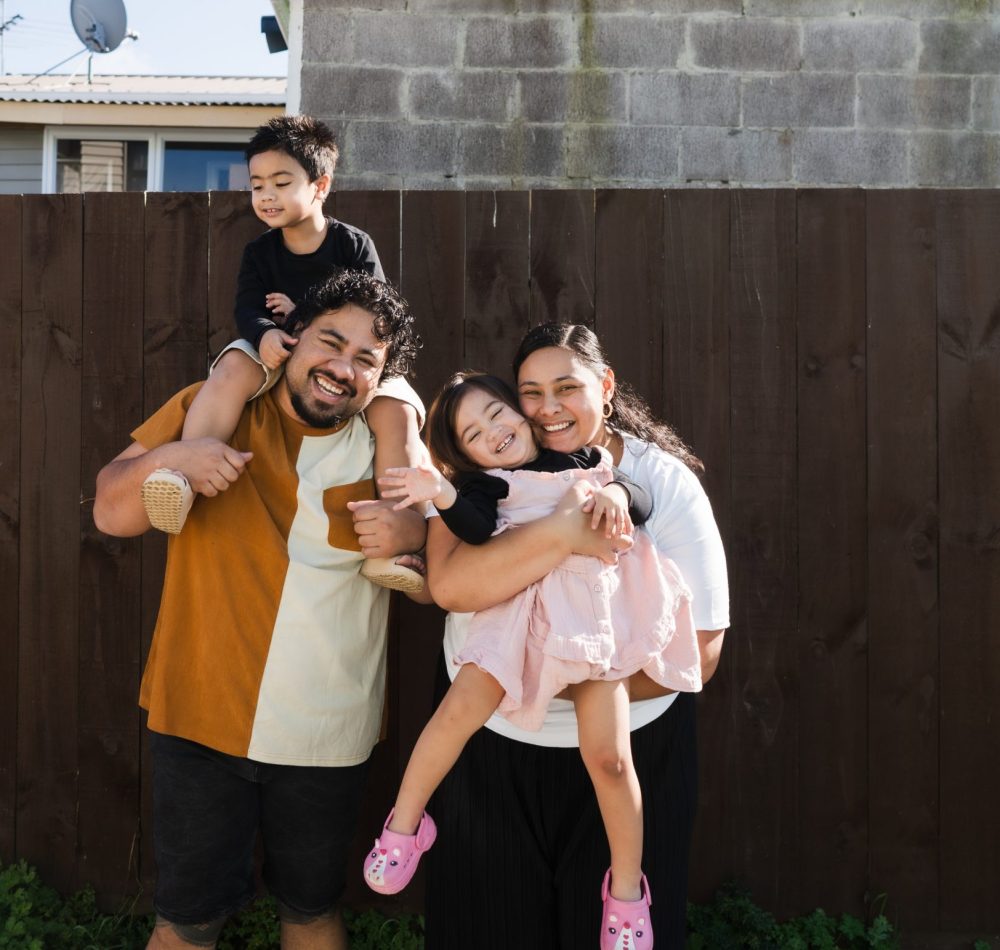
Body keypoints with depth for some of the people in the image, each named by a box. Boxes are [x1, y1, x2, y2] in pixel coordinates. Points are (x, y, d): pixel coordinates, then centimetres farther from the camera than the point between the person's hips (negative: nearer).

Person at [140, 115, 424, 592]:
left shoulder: (355, 245, 0)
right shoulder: (259, 251, 7)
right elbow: (247, 308, -7)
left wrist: (304, 312, -14)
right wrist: (265, 333, -33)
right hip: (278, 356, 2)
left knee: (397, 411, -29)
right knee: (234, 366, -32)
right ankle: (183, 475, -46)